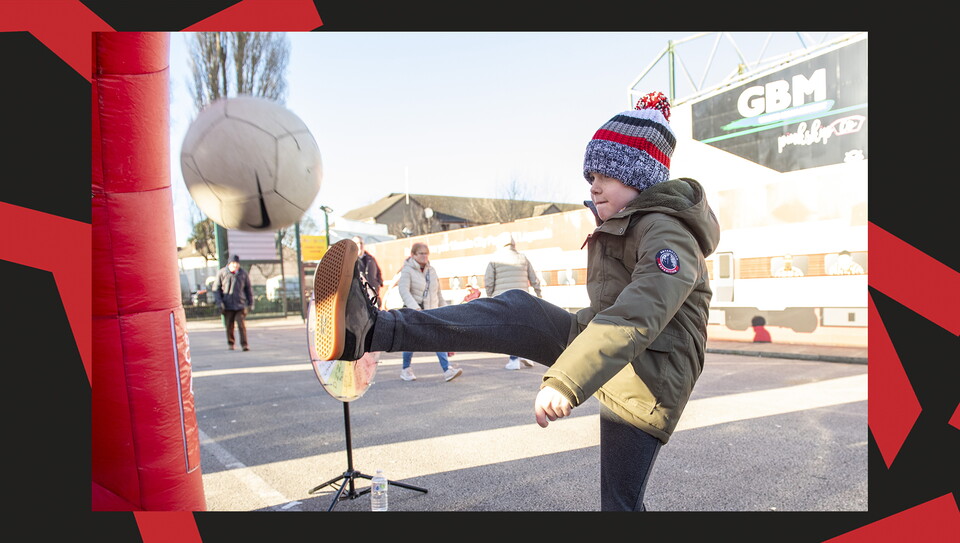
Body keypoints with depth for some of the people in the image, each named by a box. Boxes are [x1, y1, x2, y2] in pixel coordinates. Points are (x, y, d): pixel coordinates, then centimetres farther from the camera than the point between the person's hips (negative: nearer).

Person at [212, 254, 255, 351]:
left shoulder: (243, 273, 4)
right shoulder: (221, 273, 1)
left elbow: (248, 288, 12)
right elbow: (216, 288, 6)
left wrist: (250, 303, 11)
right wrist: (218, 302, -5)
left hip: (240, 304, 0)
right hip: (227, 304, 1)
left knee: (241, 324, -9)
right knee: (229, 325, 7)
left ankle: (244, 344, -5)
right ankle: (230, 343, 25)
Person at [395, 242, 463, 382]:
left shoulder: (432, 271, 13)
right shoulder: (407, 271, -5)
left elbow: (438, 293, 22)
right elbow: (404, 290, -21)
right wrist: (415, 307, -36)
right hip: (413, 312, -4)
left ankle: (447, 370, -17)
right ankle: (405, 369, 24)